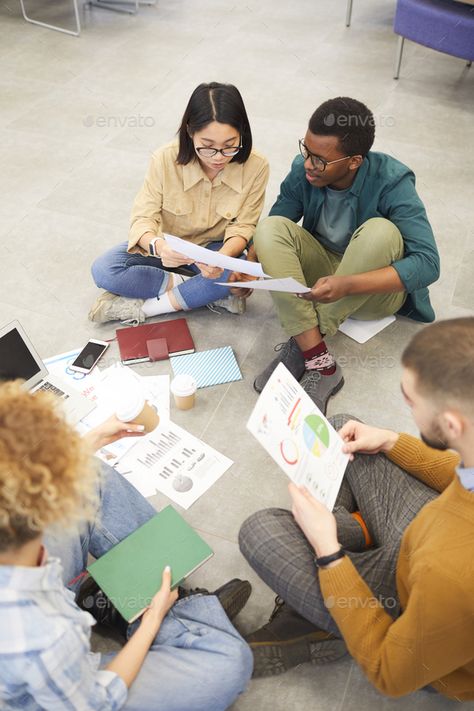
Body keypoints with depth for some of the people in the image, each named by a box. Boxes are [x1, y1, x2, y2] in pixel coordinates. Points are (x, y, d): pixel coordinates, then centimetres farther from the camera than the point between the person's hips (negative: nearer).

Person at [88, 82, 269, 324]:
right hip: (169, 248, 1)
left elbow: (243, 227, -15)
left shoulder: (255, 166, -22)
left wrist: (222, 257, -39)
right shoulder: (166, 159, -23)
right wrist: (157, 245, -47)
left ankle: (139, 307, -22)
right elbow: (143, 219, -21)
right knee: (103, 270, -22)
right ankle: (204, 290, -18)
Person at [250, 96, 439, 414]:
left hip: (375, 287, -3)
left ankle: (301, 345, -27)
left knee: (380, 231, -35)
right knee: (271, 227, -24)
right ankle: (319, 361, -33)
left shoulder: (391, 182, -25)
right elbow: (272, 232, -4)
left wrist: (347, 285, -44)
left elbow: (428, 264, -32)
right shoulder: (303, 170, -14)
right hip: (321, 271, 4)